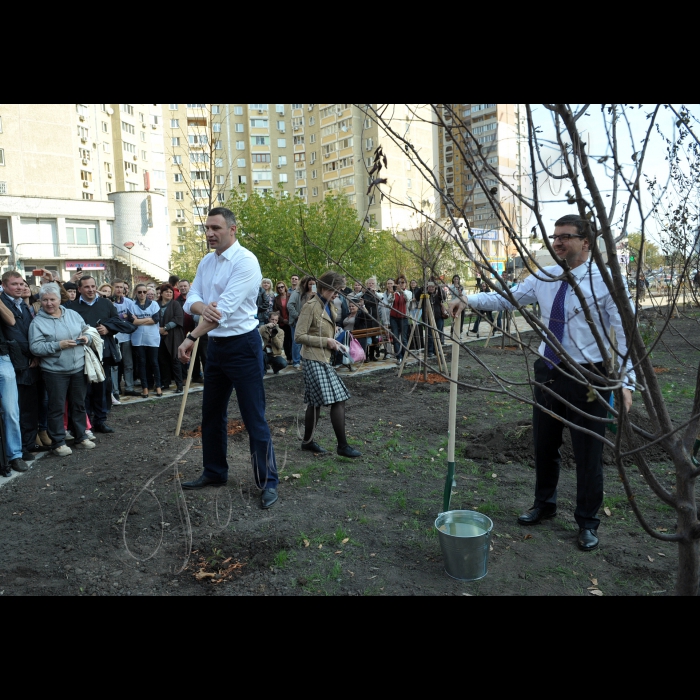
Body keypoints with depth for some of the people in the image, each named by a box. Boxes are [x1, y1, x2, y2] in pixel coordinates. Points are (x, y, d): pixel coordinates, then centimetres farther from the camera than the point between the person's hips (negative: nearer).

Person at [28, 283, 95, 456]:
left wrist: (86, 337, -7)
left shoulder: (73, 314, 6)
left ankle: (81, 437, 27)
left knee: (79, 405, 14)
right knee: (57, 407, 3)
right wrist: (58, 345, -23)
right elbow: (35, 347, -13)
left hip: (79, 368, 4)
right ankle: (58, 443, 14)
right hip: (55, 371, -4)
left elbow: (87, 329, 15)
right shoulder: (38, 322, -7)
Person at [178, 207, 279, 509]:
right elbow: (191, 299, 3)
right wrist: (201, 306, -22)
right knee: (212, 414, 17)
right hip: (215, 345, 8)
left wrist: (191, 338, -22)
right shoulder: (206, 262, 10)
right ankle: (214, 472, 34)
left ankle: (268, 482, 10)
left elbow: (225, 308, -24)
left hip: (242, 346, -8)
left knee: (254, 419, -3)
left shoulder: (245, 261, -16)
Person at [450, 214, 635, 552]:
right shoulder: (543, 278, 3)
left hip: (586, 377, -5)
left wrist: (626, 381, -20)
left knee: (588, 452, 9)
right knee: (544, 444, 19)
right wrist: (469, 300, -7)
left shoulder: (606, 281, -12)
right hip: (548, 371, 5)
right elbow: (506, 297, 7)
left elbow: (626, 333, -13)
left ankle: (587, 523, 30)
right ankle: (544, 504, 42)